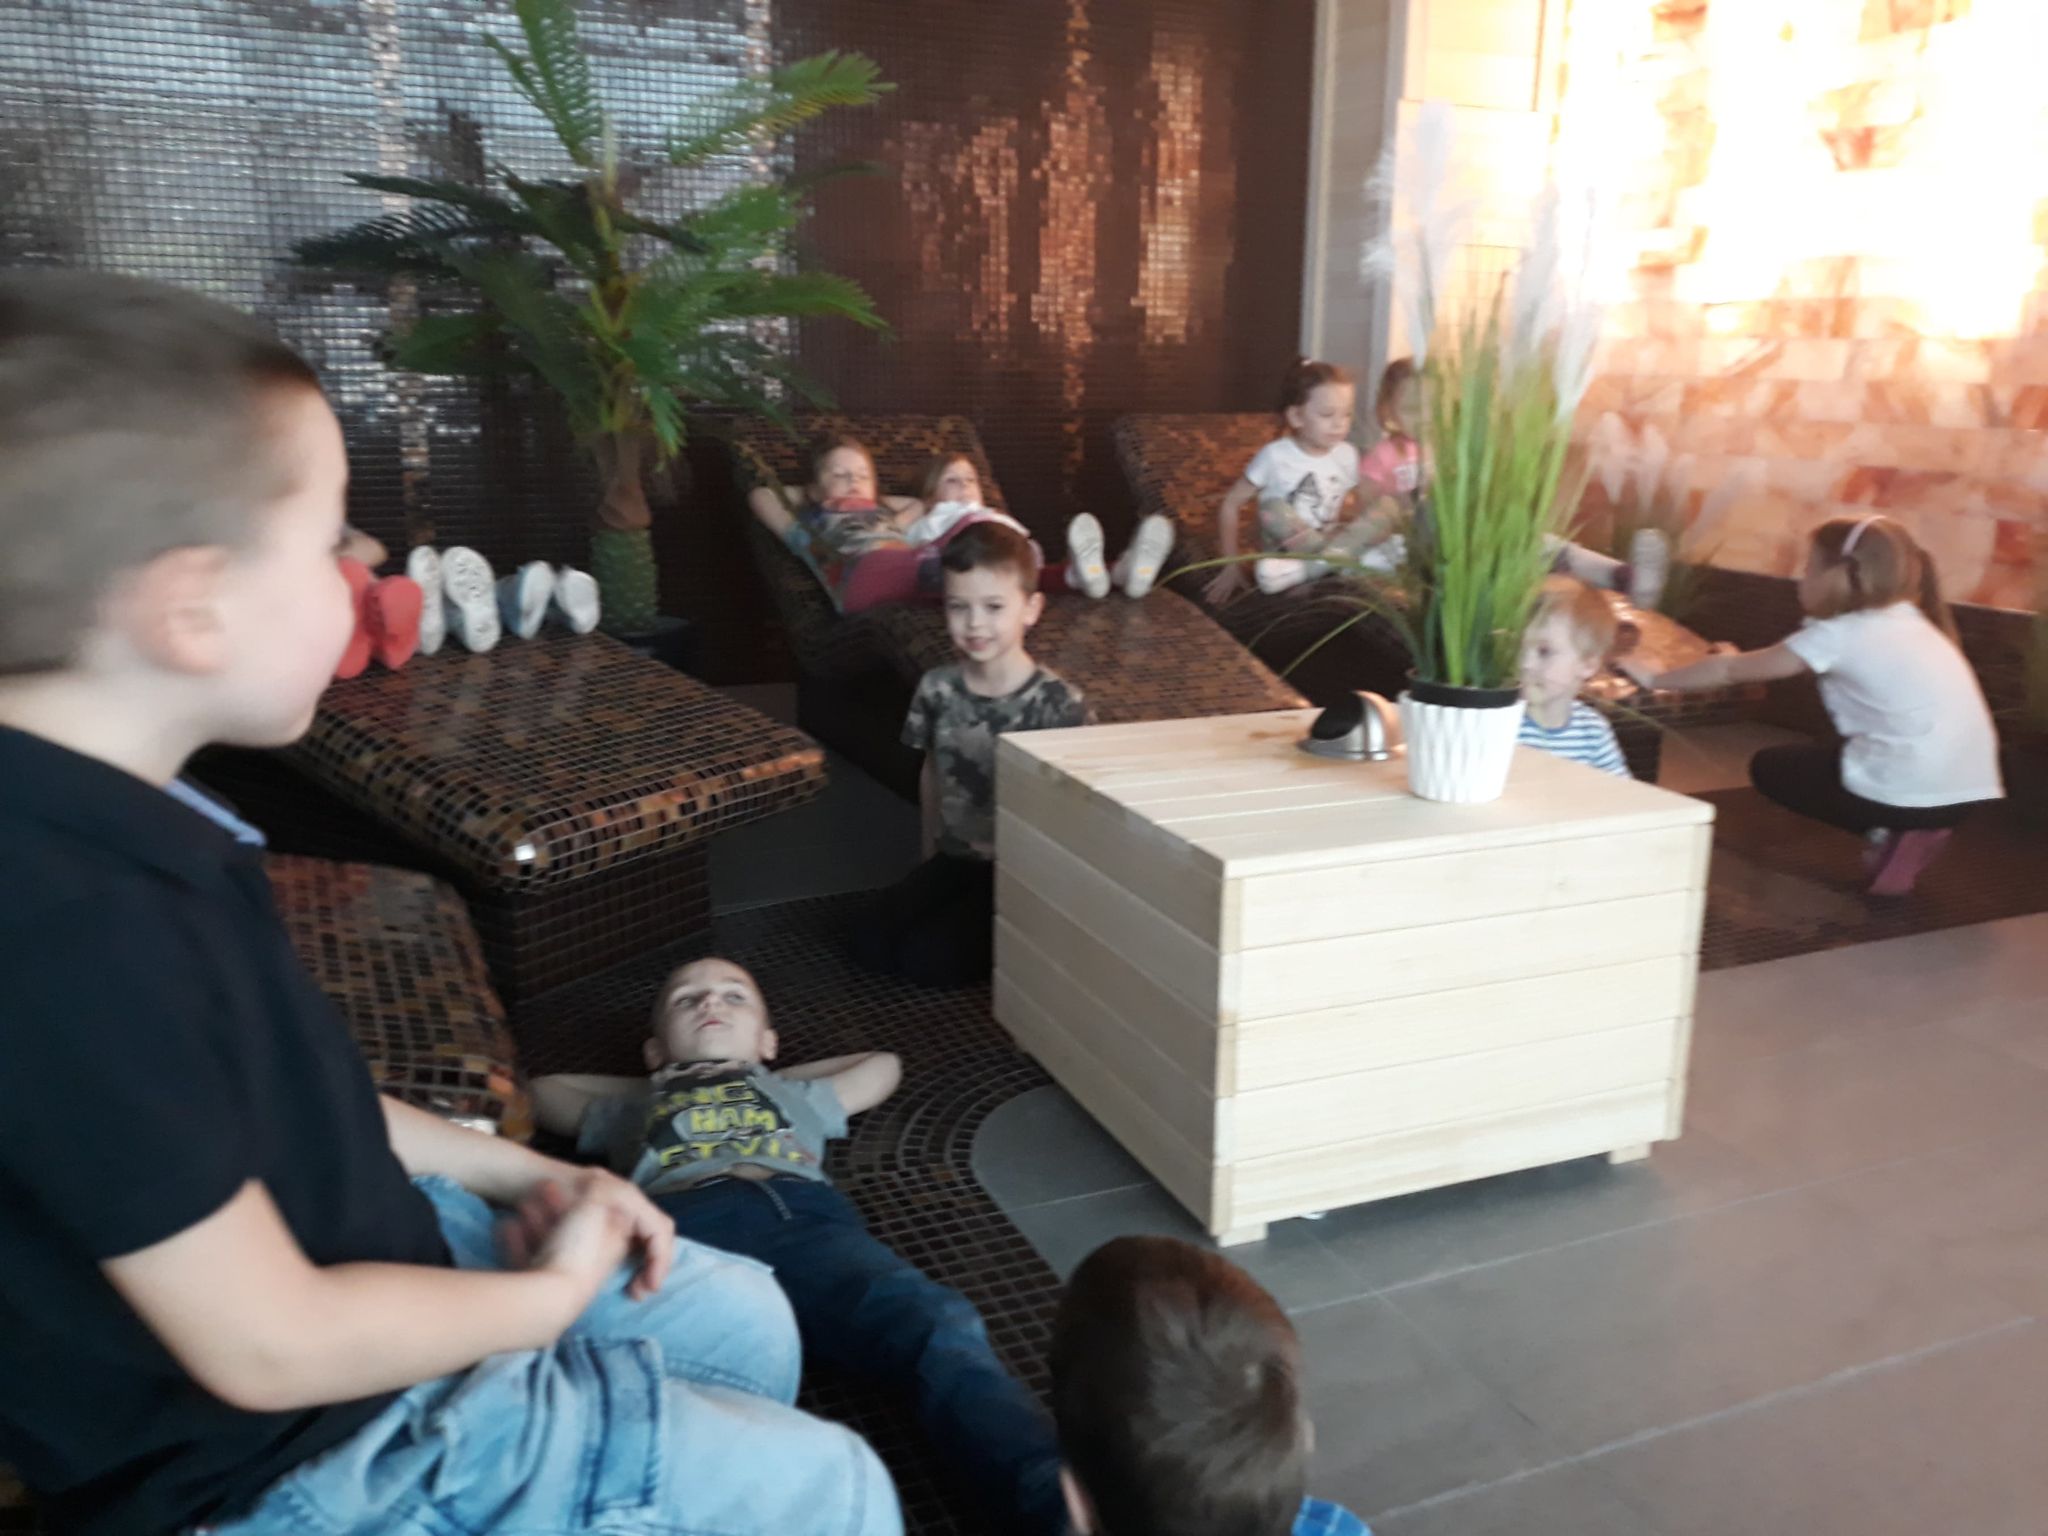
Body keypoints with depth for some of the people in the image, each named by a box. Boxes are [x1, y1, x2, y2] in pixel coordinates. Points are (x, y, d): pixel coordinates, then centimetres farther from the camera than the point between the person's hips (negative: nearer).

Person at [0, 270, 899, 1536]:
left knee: (742, 1315, 20)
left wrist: (524, 1173, 3)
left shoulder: (102, 827, -3)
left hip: (356, 1246, 9)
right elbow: (273, 1347, -28)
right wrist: (555, 1291, -13)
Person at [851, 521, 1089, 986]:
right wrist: (931, 860, 12)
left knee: (925, 959, -18)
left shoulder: (1058, 703, -18)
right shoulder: (936, 688, -4)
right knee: (870, 942, -9)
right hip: (954, 857, 5)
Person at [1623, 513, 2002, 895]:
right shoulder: (1907, 622, 16)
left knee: (1769, 766, 14)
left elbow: (1730, 670, 2)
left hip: (1913, 792, -7)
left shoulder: (1838, 634, -4)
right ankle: (1905, 830, 10)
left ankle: (1889, 834, 1)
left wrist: (1653, 678, 12)